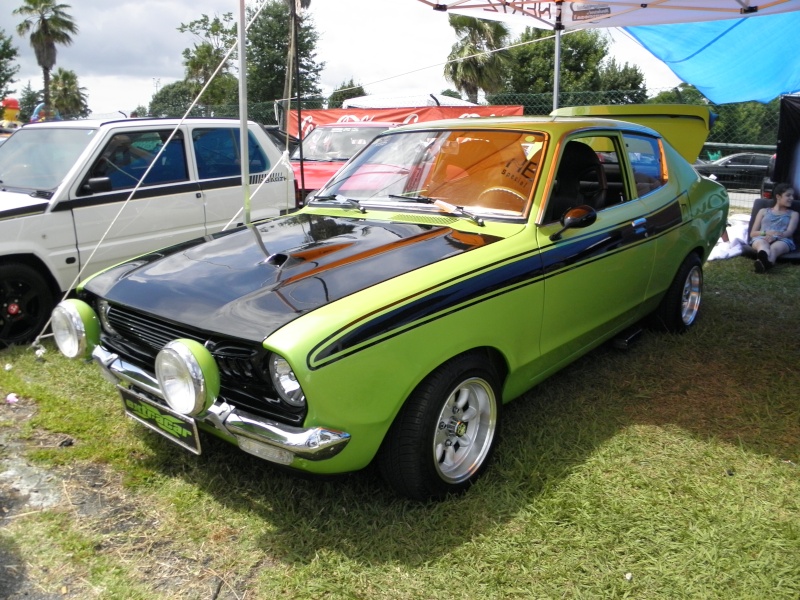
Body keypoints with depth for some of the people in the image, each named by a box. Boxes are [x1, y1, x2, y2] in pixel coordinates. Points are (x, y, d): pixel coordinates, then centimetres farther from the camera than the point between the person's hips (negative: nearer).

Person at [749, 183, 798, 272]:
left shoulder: (793, 214, 26)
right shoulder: (763, 211, 27)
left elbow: (789, 232, 6)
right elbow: (752, 233, 17)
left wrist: (775, 236, -17)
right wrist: (767, 233, -5)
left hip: (782, 240, 0)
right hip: (761, 238, 1)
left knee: (774, 248, -41)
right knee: (762, 243, -41)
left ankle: (764, 262, -77)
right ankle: (765, 261, -77)